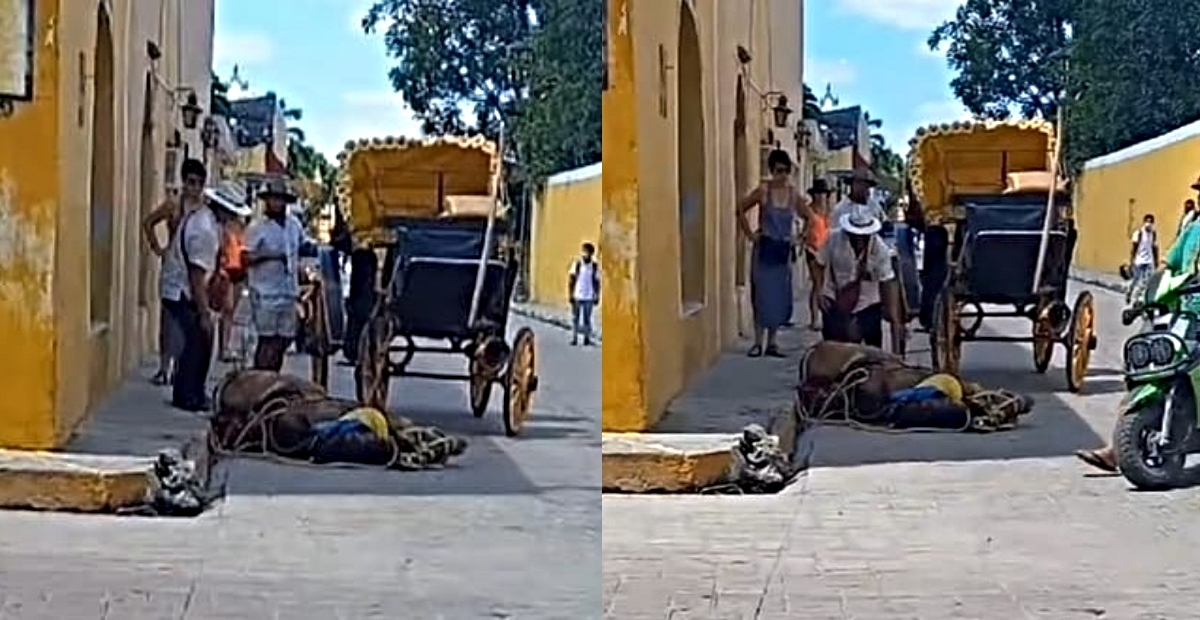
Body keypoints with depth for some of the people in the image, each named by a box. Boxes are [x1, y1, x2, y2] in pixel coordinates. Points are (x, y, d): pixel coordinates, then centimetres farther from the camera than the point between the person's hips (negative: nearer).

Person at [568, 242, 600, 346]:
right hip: (577, 296, 0)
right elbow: (571, 280, 1)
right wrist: (570, 295, -4)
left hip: (589, 297, 0)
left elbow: (597, 282, 8)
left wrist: (597, 296, 4)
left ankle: (587, 338, 9)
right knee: (575, 318, 3)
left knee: (587, 318, 1)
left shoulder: (595, 266, 3)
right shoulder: (577, 264, -1)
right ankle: (574, 338, 9)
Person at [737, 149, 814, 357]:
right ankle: (758, 343, 2)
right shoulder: (764, 191, -7)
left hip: (784, 250, 3)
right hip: (764, 248, -3)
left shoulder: (794, 194, 2)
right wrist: (750, 234, -5)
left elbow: (811, 219, 12)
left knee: (780, 296, 3)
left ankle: (772, 343, 11)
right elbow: (740, 210, -3)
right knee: (762, 294, -3)